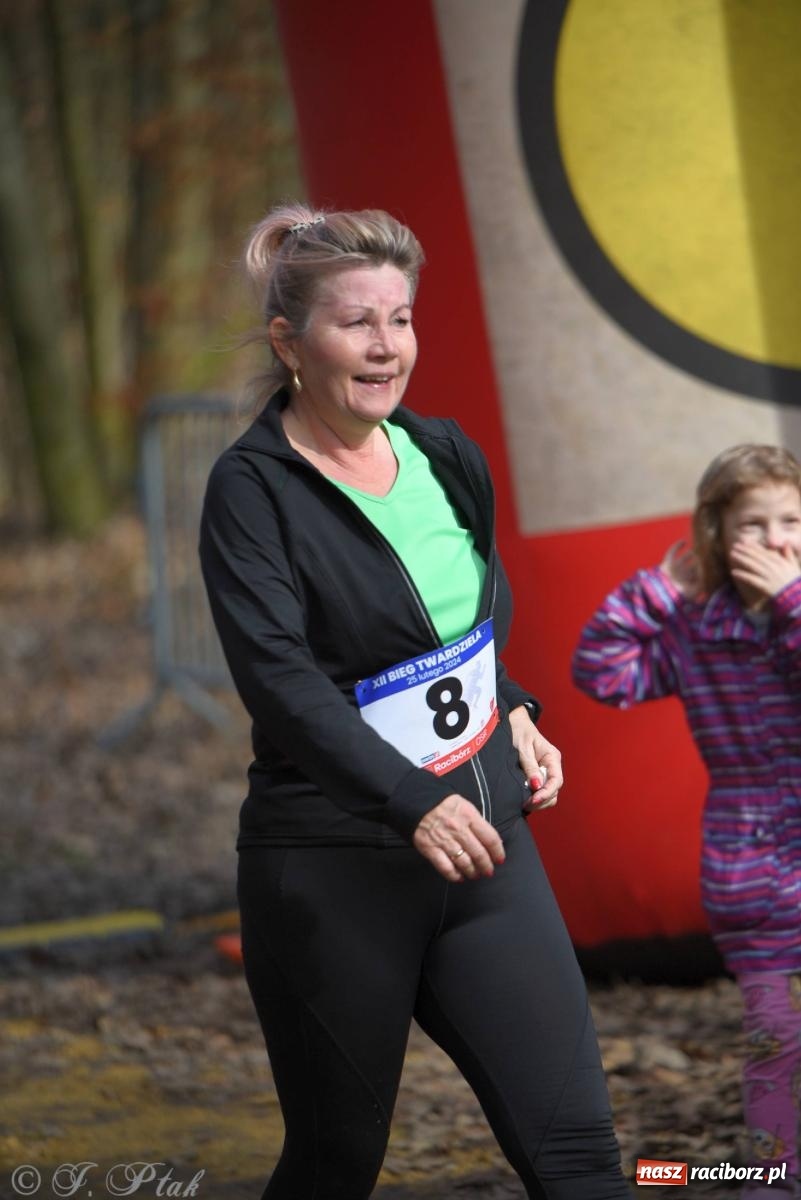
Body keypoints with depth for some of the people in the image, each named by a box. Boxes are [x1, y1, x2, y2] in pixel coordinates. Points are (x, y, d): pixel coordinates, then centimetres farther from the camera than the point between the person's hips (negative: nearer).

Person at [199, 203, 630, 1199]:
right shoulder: (253, 490, -11)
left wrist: (514, 713, 8)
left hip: (484, 840, 5)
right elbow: (279, 677, -23)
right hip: (333, 870, -5)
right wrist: (414, 805, -33)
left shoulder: (446, 458, 8)